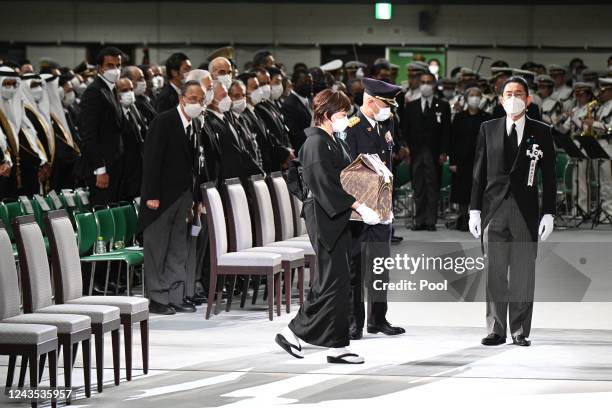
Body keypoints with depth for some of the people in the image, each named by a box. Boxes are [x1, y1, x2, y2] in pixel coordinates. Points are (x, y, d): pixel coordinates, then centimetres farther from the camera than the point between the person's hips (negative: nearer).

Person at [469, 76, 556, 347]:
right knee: (495, 273, 1)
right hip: (494, 210, 1)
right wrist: (474, 210, 3)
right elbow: (479, 172, 9)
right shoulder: (488, 129, 9)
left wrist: (549, 213, -1)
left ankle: (521, 332, 7)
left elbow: (549, 176, 5)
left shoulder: (541, 132, 5)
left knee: (523, 274, 1)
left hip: (526, 212, -1)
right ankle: (496, 331, 7)